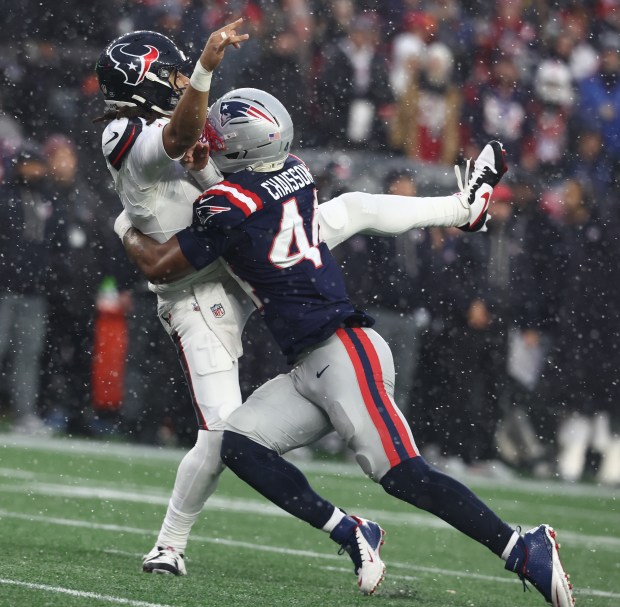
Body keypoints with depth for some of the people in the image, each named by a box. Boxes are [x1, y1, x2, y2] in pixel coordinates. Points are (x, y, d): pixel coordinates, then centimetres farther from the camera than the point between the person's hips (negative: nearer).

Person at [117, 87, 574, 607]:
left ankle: (525, 550, -16)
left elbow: (159, 267, 0)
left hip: (343, 351, -9)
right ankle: (351, 534, -7)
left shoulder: (231, 205, -11)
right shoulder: (295, 174, 11)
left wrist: (128, 231, 18)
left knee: (403, 475, -16)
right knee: (239, 445, -2)